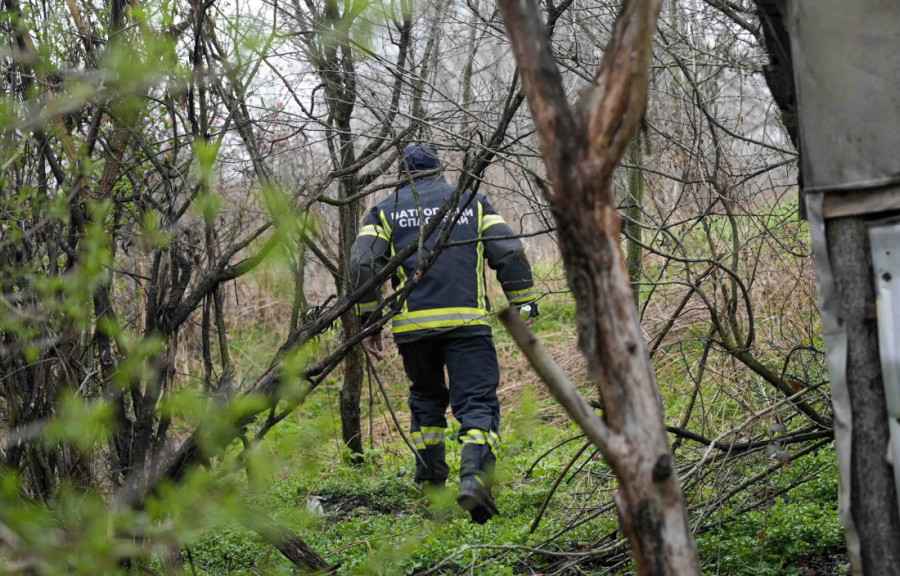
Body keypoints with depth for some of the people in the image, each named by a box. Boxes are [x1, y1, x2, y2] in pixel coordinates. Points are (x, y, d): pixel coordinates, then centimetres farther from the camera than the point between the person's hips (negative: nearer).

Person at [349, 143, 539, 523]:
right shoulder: (472, 202, 15)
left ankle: (431, 486, 22)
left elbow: (363, 264, 0)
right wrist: (524, 306, 9)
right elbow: (510, 254, 6)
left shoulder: (386, 212, 13)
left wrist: (368, 321, 4)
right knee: (478, 403, -4)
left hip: (413, 324, 1)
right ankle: (475, 477, -27)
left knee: (426, 401, 21)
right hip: (467, 320, -1)